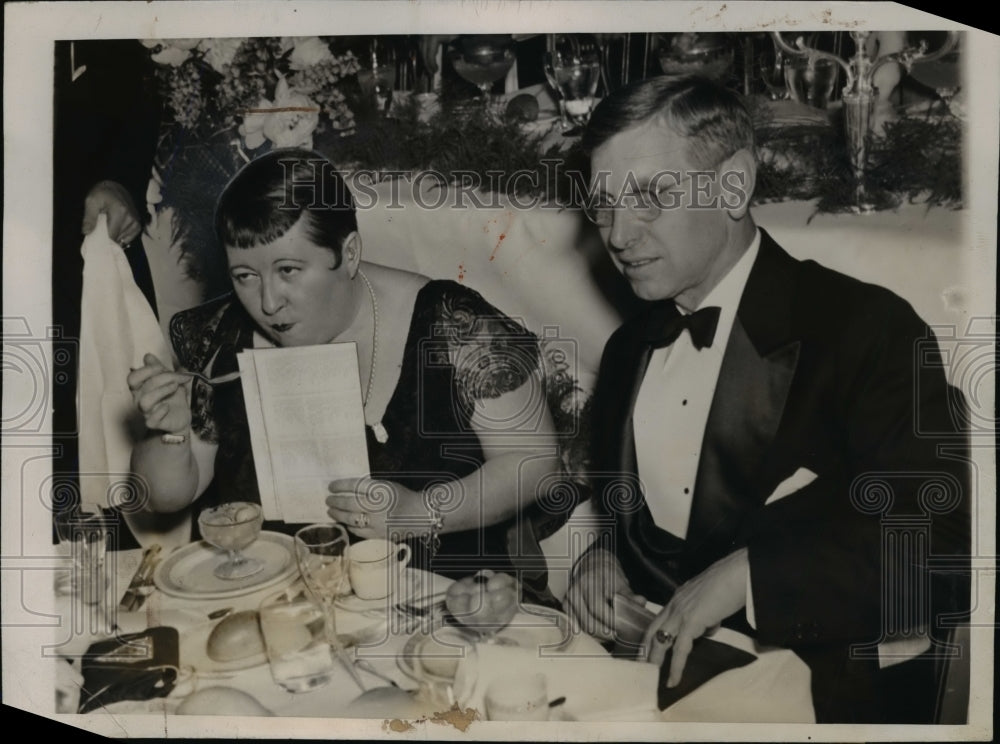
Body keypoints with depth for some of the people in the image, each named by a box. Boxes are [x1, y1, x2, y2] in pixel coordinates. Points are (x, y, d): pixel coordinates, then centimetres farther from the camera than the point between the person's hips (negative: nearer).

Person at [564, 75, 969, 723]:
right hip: (656, 665, 4)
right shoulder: (628, 349, 8)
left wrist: (745, 572, -24)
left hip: (824, 688, -3)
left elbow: (939, 524, -18)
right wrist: (603, 553, -3)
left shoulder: (866, 326, -11)